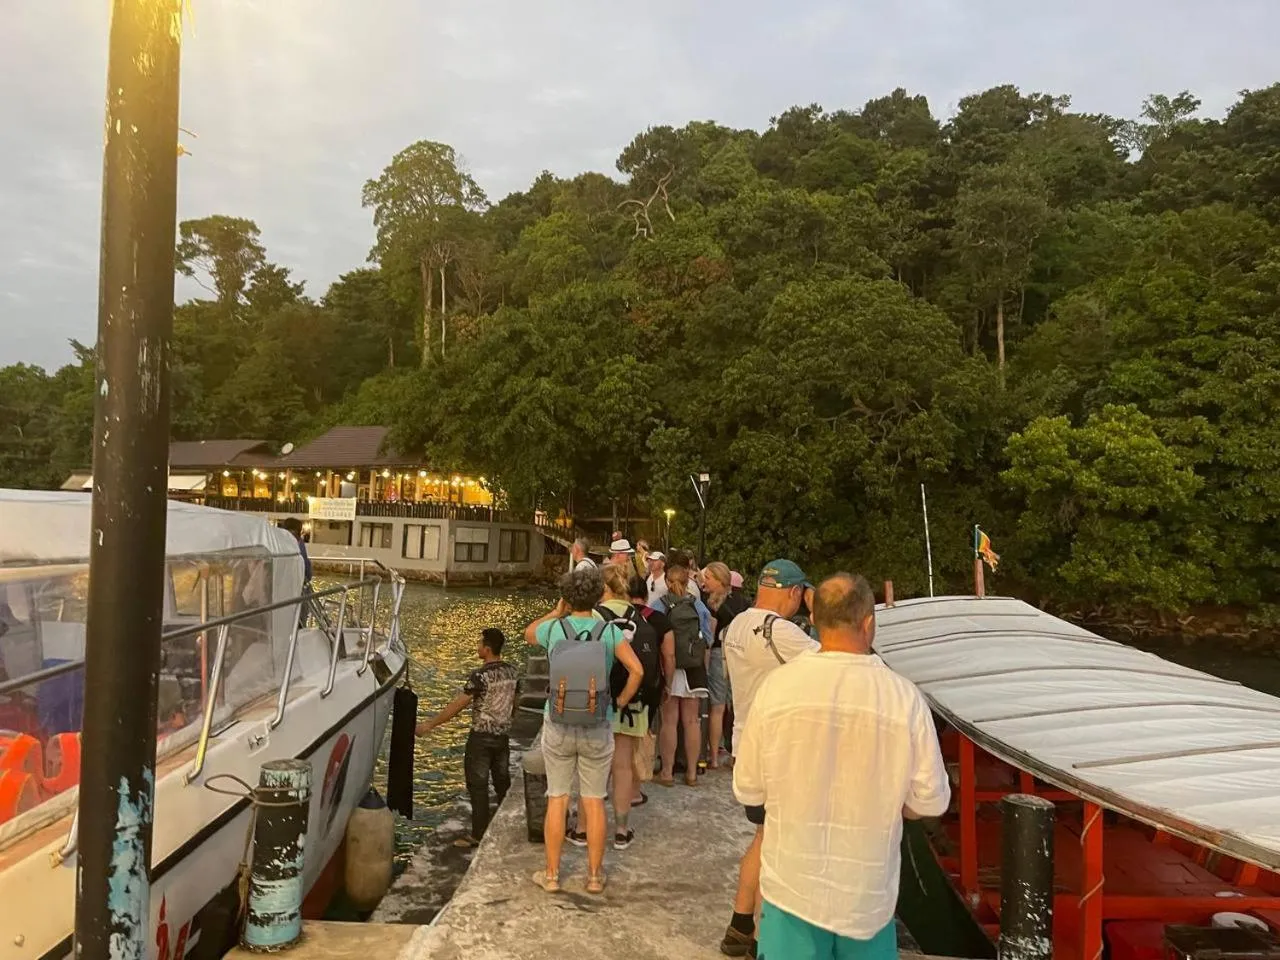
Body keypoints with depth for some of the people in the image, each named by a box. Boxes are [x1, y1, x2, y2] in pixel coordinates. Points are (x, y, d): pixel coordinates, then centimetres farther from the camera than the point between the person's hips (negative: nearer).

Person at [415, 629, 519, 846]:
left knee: (478, 786, 3)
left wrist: (430, 724, -11)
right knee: (503, 783, 17)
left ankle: (479, 834, 9)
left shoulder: (481, 676, -19)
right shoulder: (512, 672, 1)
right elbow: (515, 703, 13)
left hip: (481, 737, -7)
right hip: (503, 736, 7)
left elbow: (457, 706, -18)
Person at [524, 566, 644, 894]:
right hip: (598, 729, 0)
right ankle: (595, 875, 22)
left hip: (558, 726, 0)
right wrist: (620, 702, -3)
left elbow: (528, 633, 17)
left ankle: (551, 874, 23)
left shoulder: (553, 629, -6)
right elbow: (637, 670, -16)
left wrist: (555, 612, 16)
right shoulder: (610, 632, -8)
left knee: (557, 800, 12)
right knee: (594, 802, 11)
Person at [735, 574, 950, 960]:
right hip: (868, 892, 1)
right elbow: (930, 802, -7)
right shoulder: (904, 697, -16)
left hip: (792, 884, 0)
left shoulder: (778, 685, -15)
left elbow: (748, 789, -6)